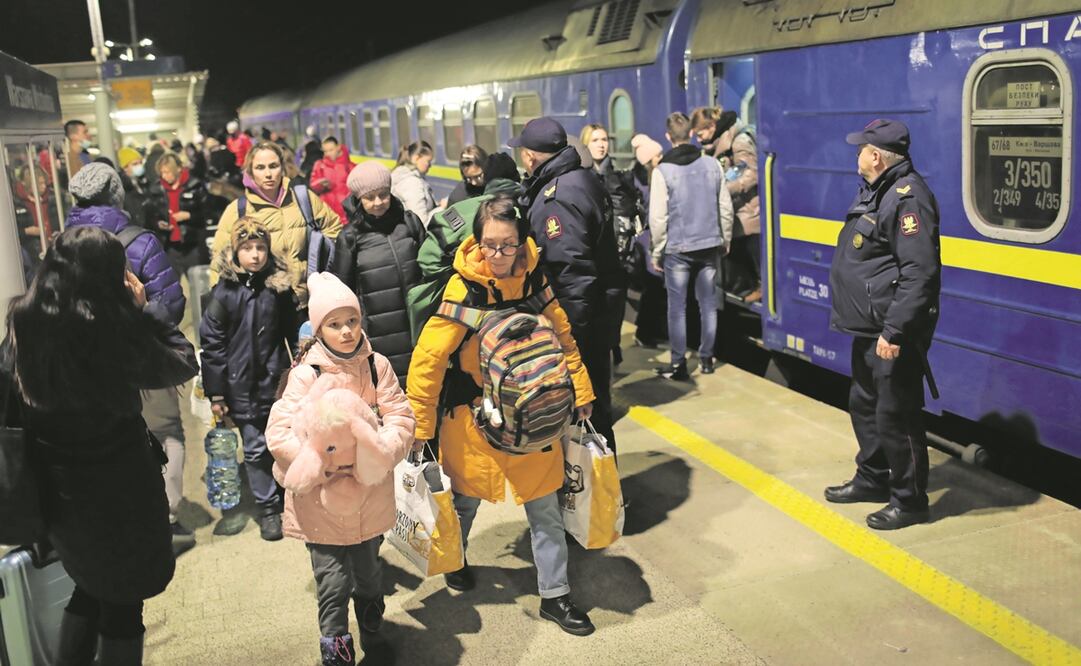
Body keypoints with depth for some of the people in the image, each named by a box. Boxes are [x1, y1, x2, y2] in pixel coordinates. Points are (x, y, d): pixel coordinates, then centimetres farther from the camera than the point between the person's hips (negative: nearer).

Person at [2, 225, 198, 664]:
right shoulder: (110, 325, -22)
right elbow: (182, 365, -10)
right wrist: (145, 308, -1)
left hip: (51, 481, 6)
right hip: (115, 483, -6)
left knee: (92, 583, 27)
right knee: (124, 595, 13)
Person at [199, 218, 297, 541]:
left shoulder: (279, 287, 0)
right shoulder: (225, 291, -7)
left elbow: (292, 334, 9)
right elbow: (211, 343, -5)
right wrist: (215, 393, -6)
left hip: (276, 382, 2)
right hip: (241, 384, -2)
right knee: (256, 448, 4)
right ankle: (268, 508, 18)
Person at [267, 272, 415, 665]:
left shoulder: (376, 366, -4)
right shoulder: (306, 375, -11)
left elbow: (401, 420, -5)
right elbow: (279, 433, -15)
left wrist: (377, 453, -22)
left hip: (371, 493, 3)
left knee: (368, 568, 21)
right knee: (333, 580, -1)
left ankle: (370, 612, 53)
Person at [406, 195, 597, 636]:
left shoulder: (535, 280, -8)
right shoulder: (463, 289, -20)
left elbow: (563, 338, 6)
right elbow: (428, 359, -17)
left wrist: (581, 392, 8)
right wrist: (420, 426, -14)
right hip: (476, 418, -3)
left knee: (545, 508, 9)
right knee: (466, 501, 19)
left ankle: (554, 595, 24)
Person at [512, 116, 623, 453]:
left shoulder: (557, 197, -20)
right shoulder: (584, 179, 11)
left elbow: (573, 273, -26)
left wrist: (570, 333, -23)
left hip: (579, 320, -10)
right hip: (600, 311, 10)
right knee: (595, 399, 20)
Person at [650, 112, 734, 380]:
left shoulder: (662, 170, -11)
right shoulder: (712, 165, -1)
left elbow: (658, 217, -11)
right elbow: (725, 208, 4)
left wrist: (656, 252, -1)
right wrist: (725, 240, 16)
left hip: (677, 249, -3)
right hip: (709, 246, 3)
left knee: (677, 308, 4)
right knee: (708, 304, 13)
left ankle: (678, 364, 8)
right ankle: (706, 358, 22)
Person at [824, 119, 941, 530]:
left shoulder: (907, 197, -20)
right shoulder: (876, 191, 14)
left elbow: (920, 273, -27)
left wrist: (894, 332, -28)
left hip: (892, 333, -11)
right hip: (869, 328, 11)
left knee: (894, 415, -1)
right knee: (864, 405, 21)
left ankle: (909, 501, 13)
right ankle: (872, 480, 37)